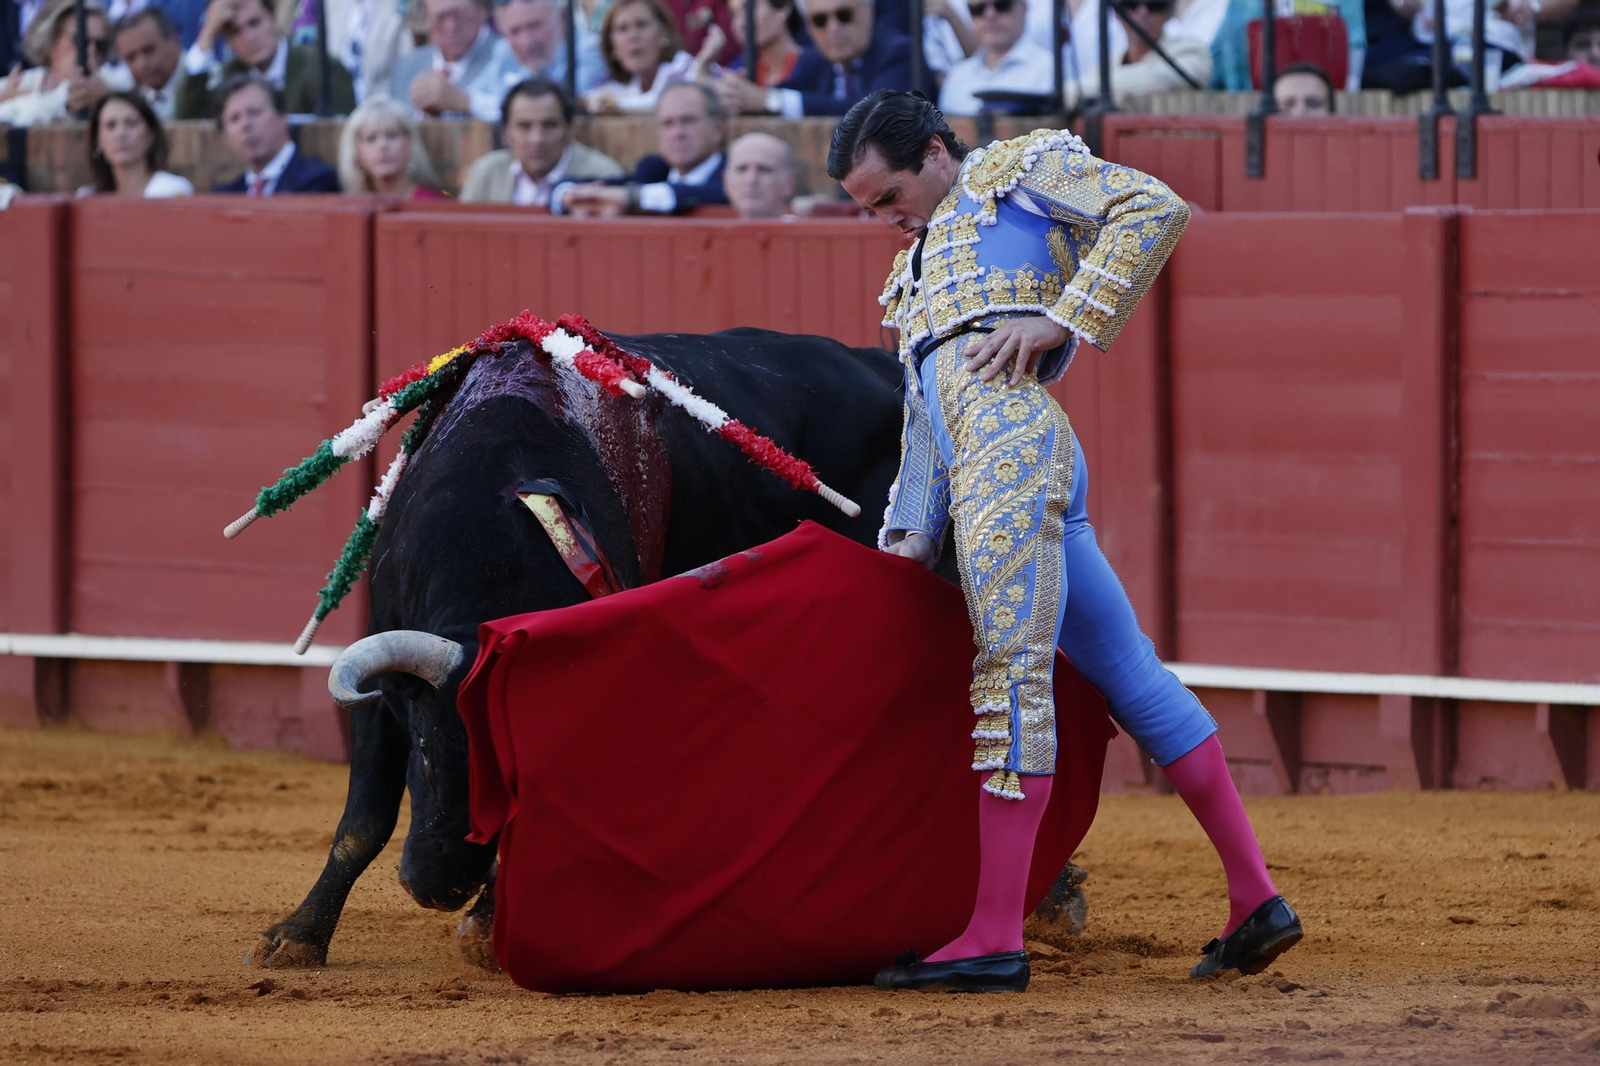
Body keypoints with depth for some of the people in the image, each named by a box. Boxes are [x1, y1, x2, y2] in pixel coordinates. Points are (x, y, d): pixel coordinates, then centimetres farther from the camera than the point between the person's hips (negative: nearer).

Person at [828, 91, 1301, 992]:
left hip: (1012, 432, -9)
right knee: (1129, 673, 6)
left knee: (1014, 673, -14)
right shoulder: (919, 268, 35)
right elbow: (926, 420, 29)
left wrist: (1061, 318, -10)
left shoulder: (1019, 169, 11)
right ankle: (1255, 899, 5)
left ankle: (995, 940, -20)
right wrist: (910, 536, 15)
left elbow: (1156, 210, -3)